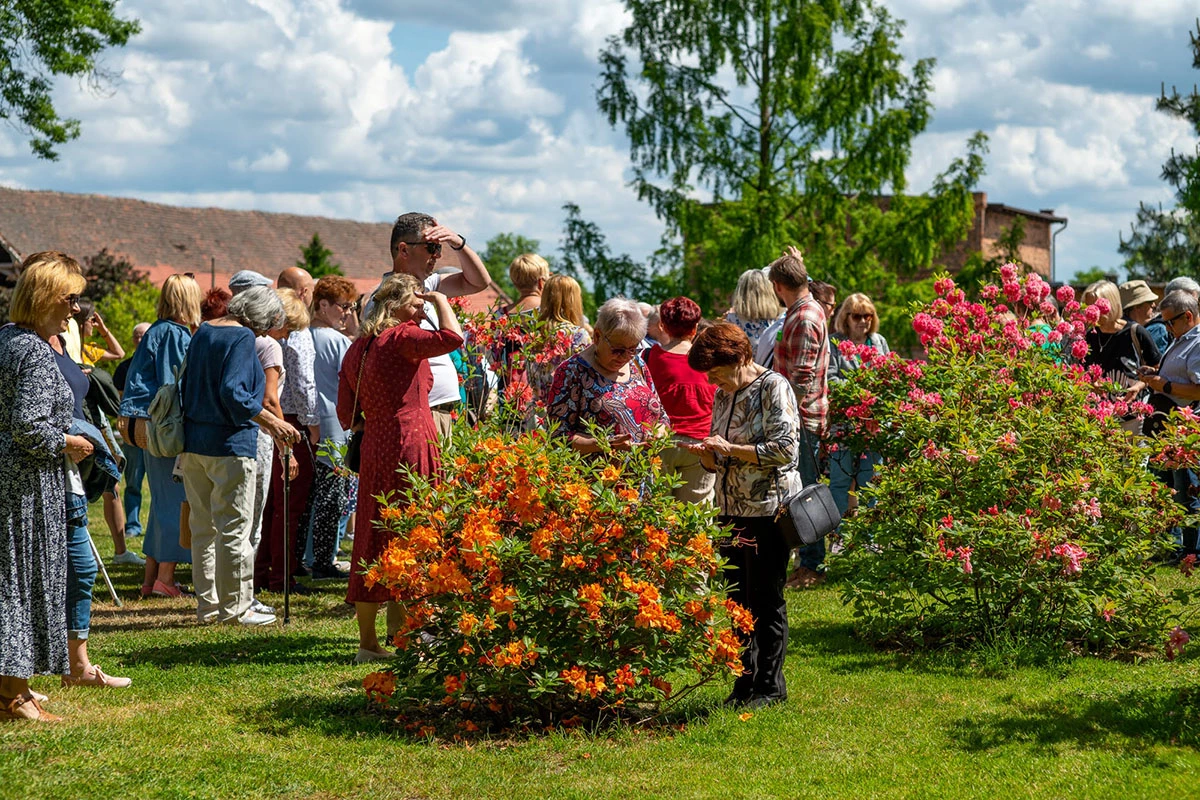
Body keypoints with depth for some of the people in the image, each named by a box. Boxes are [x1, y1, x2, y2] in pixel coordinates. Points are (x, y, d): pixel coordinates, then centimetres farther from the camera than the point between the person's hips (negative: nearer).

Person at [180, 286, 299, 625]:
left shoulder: (203, 332, 12)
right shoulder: (243, 338, -13)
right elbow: (233, 392, -23)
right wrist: (273, 423, -20)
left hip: (193, 442, 8)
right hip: (229, 444, -8)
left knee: (203, 527, 14)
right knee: (234, 529, -2)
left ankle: (207, 605, 19)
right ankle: (235, 607, 1)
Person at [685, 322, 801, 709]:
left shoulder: (774, 388, -9)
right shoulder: (723, 395, 13)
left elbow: (786, 448, -18)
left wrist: (730, 449, -16)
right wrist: (707, 454, -4)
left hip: (768, 510, -7)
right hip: (731, 510, 7)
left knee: (767, 600, -1)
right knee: (738, 600, 10)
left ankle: (770, 687, 9)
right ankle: (745, 684, 18)